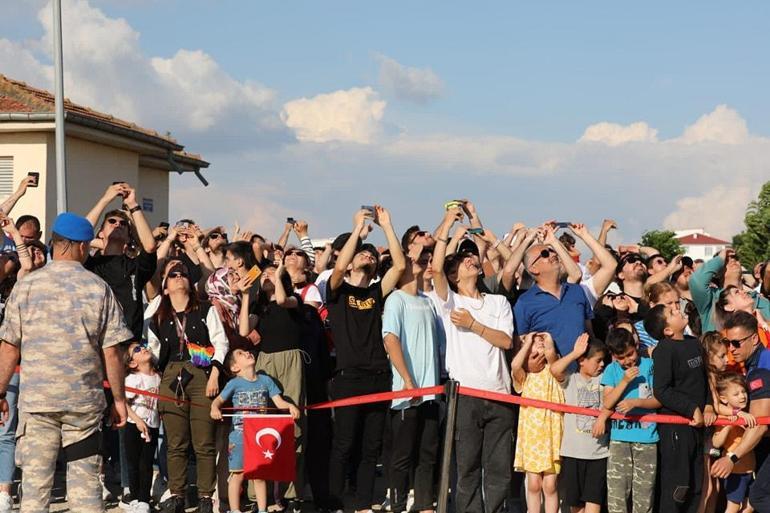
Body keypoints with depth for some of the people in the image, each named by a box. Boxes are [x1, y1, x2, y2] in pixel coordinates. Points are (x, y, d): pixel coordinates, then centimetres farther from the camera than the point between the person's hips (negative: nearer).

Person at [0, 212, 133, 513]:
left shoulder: (27, 286, 0)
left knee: (35, 482, 5)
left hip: (36, 400, 0)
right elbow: (112, 352, -2)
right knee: (86, 482, 7)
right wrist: (119, 398, 7)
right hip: (85, 400, 0)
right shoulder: (98, 288, -2)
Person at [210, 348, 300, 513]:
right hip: (239, 436, -2)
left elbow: (279, 402, 4)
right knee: (237, 475, 3)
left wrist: (290, 406, -16)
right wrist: (215, 408, -23)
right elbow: (218, 400, -1)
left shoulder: (265, 380, 6)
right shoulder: (235, 383, -2)